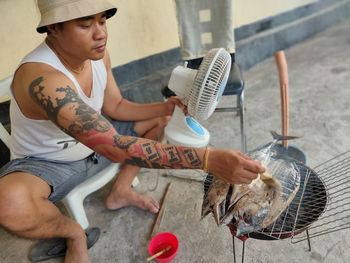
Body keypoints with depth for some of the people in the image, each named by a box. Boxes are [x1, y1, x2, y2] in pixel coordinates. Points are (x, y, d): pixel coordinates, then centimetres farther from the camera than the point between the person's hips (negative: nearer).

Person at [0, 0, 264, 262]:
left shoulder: (98, 54, -11)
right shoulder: (41, 78, -36)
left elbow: (115, 106, 0)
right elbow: (115, 147, -45)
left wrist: (166, 107, -16)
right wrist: (207, 159, -50)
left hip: (94, 145, 7)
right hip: (46, 163, -6)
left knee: (161, 119, 4)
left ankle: (120, 191, 11)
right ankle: (74, 232, -2)